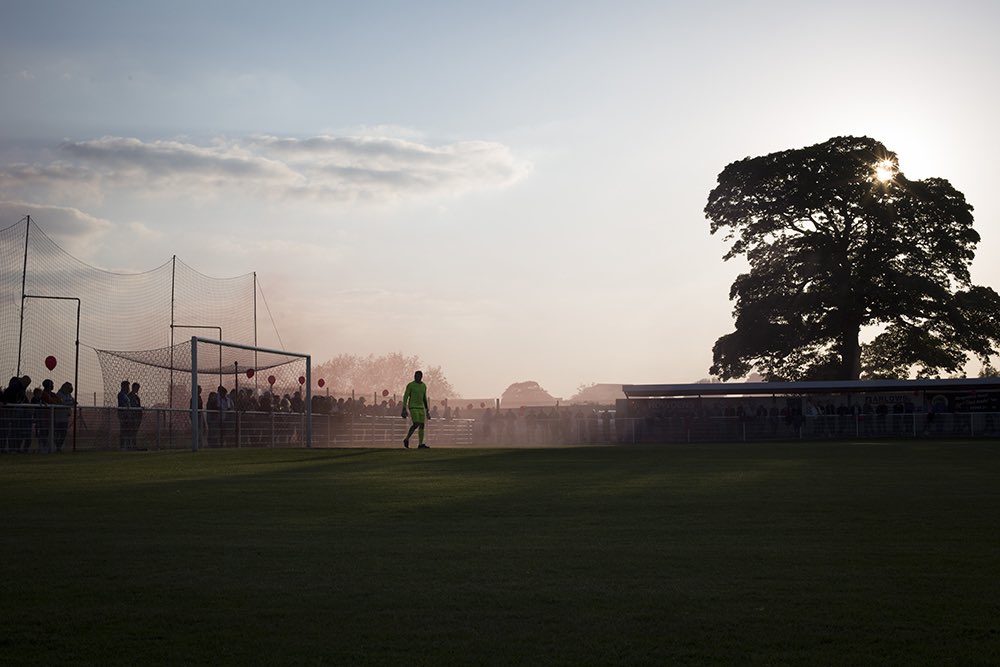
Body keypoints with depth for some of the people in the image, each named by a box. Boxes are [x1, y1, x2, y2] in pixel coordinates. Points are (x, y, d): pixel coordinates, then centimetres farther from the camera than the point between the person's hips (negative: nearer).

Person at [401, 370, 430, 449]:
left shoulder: (424, 386, 11)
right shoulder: (410, 385, -7)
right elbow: (405, 397, -8)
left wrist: (427, 410, 14)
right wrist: (404, 410, -14)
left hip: (421, 407, 6)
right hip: (413, 407, -6)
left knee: (422, 425, -2)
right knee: (416, 424, -18)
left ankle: (421, 444, -2)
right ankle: (407, 439, -1)